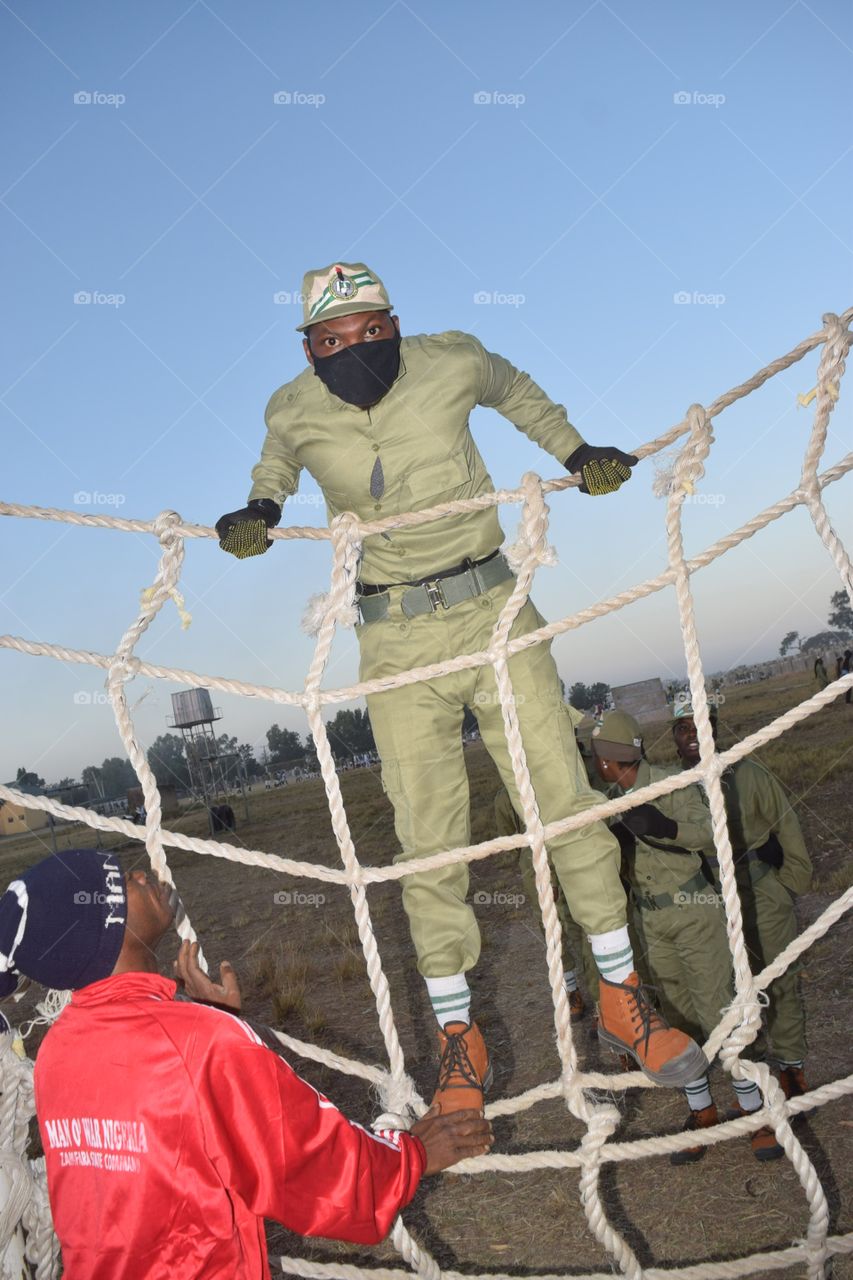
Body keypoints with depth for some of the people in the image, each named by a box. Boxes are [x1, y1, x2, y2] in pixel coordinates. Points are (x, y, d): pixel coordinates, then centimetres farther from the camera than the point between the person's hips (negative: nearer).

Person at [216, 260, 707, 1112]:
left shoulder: (451, 364, -3)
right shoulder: (294, 413, -1)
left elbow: (515, 390, 20)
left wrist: (577, 452, 16)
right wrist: (260, 507, 6)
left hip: (493, 609, 0)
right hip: (397, 641, 0)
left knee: (564, 801, -2)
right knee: (428, 844, 1)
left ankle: (621, 999, 14)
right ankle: (457, 1037, 15)